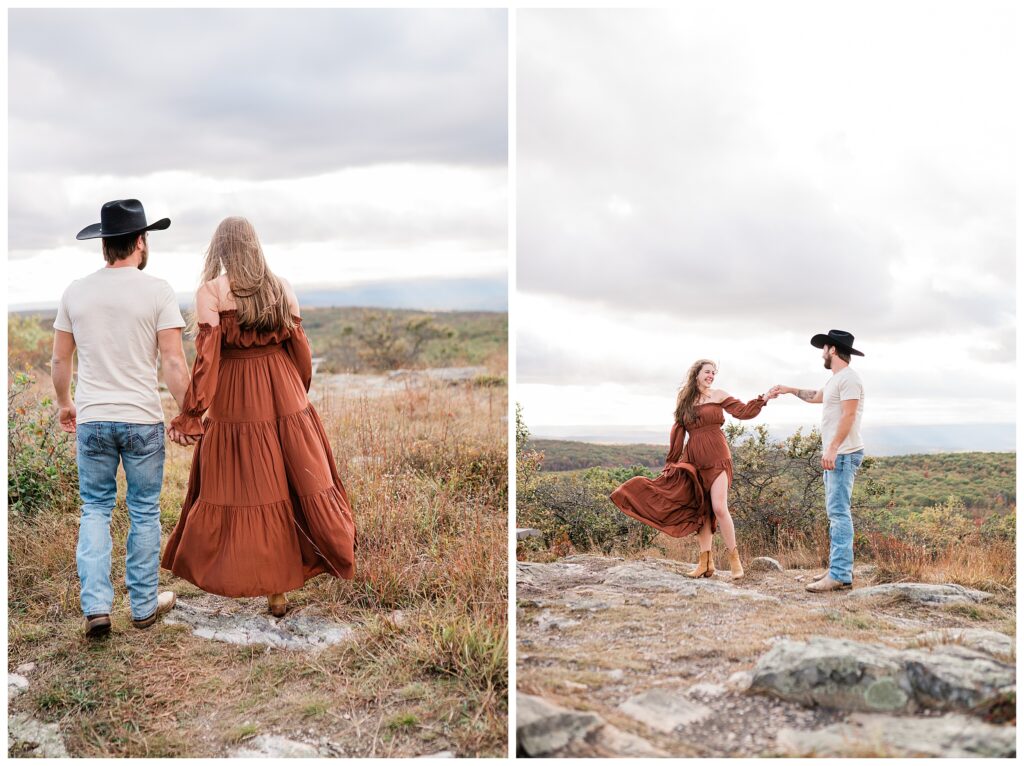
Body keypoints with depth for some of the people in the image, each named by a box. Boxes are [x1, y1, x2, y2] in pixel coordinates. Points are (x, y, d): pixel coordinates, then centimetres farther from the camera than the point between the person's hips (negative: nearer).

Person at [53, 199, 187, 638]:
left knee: (95, 510, 13)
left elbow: (59, 360, 10)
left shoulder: (76, 292, 4)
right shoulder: (157, 292, -7)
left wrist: (64, 405, 25)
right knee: (144, 512, 9)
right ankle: (144, 606, 19)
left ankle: (96, 606, 4)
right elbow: (173, 363, -10)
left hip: (92, 420, 3)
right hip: (143, 420, -3)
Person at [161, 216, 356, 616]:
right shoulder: (282, 288, 2)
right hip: (286, 399, 3)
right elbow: (300, 350, 6)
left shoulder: (211, 291, -9)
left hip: (235, 402, -3)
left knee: (242, 488, 7)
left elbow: (206, 357, -14)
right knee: (299, 480, 12)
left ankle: (273, 588, 11)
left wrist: (189, 415, -10)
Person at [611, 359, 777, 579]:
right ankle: (706, 562, 8)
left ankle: (734, 559, -2)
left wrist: (763, 399, -15)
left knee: (718, 507, -14)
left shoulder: (718, 395, 5)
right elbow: (678, 432, 15)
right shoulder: (684, 400, 13)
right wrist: (671, 462, 14)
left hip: (716, 457, -3)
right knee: (700, 510, 3)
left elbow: (743, 411, 0)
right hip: (693, 459, 3)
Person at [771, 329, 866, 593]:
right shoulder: (836, 379, 19)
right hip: (834, 454, 11)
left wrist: (832, 449, -28)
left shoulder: (848, 378, -13)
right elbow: (817, 396, 40)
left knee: (838, 512, -14)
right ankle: (839, 567, 18)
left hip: (843, 454, -11)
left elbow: (848, 416, -22)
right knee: (836, 512, 13)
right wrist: (790, 390, 44)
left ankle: (840, 576, -16)